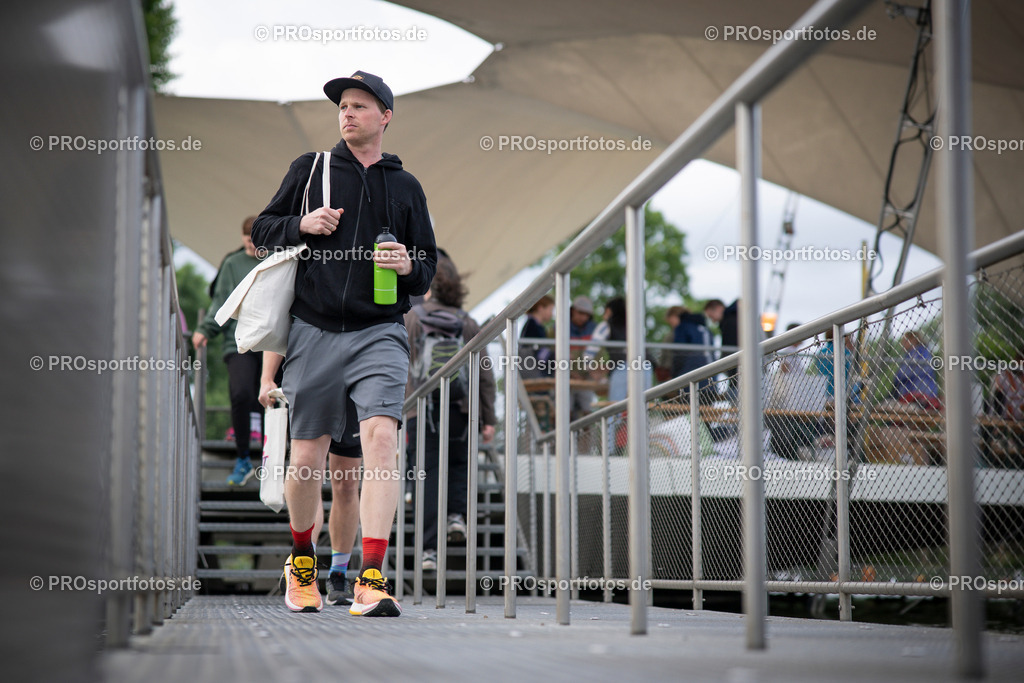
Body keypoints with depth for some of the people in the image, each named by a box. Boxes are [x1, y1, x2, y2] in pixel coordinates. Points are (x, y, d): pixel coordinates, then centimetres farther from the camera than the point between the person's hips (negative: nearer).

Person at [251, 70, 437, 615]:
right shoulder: (310, 169, 11)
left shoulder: (405, 187, 14)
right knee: (307, 457, 4)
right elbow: (263, 229, 14)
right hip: (314, 330, 0)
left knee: (381, 436, -21)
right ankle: (301, 561, 31)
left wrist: (409, 266, -6)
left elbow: (427, 266, 18)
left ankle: (371, 581, -23)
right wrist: (301, 225, -6)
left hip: (379, 333, 0)